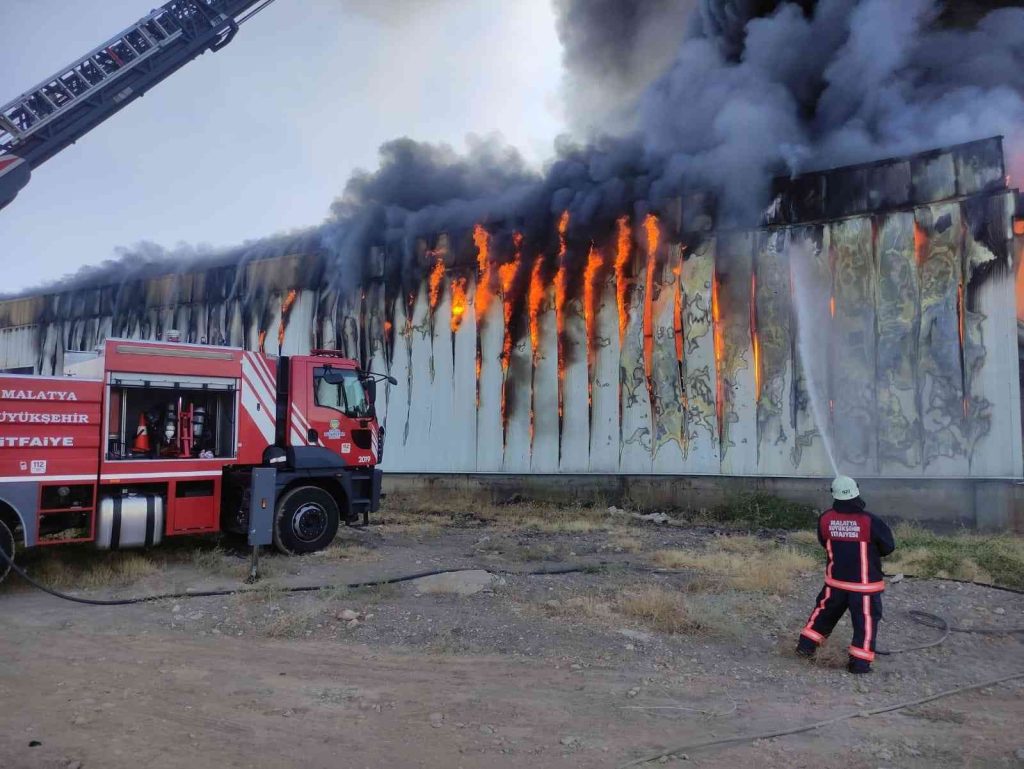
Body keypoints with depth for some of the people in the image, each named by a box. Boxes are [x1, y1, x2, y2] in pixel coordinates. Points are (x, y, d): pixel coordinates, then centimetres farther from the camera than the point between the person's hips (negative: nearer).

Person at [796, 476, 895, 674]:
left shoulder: (825, 519, -10)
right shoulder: (870, 521, -19)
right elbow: (889, 547, -6)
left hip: (836, 580, 4)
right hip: (865, 583, -4)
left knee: (825, 611, 20)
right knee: (866, 620, 8)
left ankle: (806, 645, 27)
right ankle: (859, 661, 9)